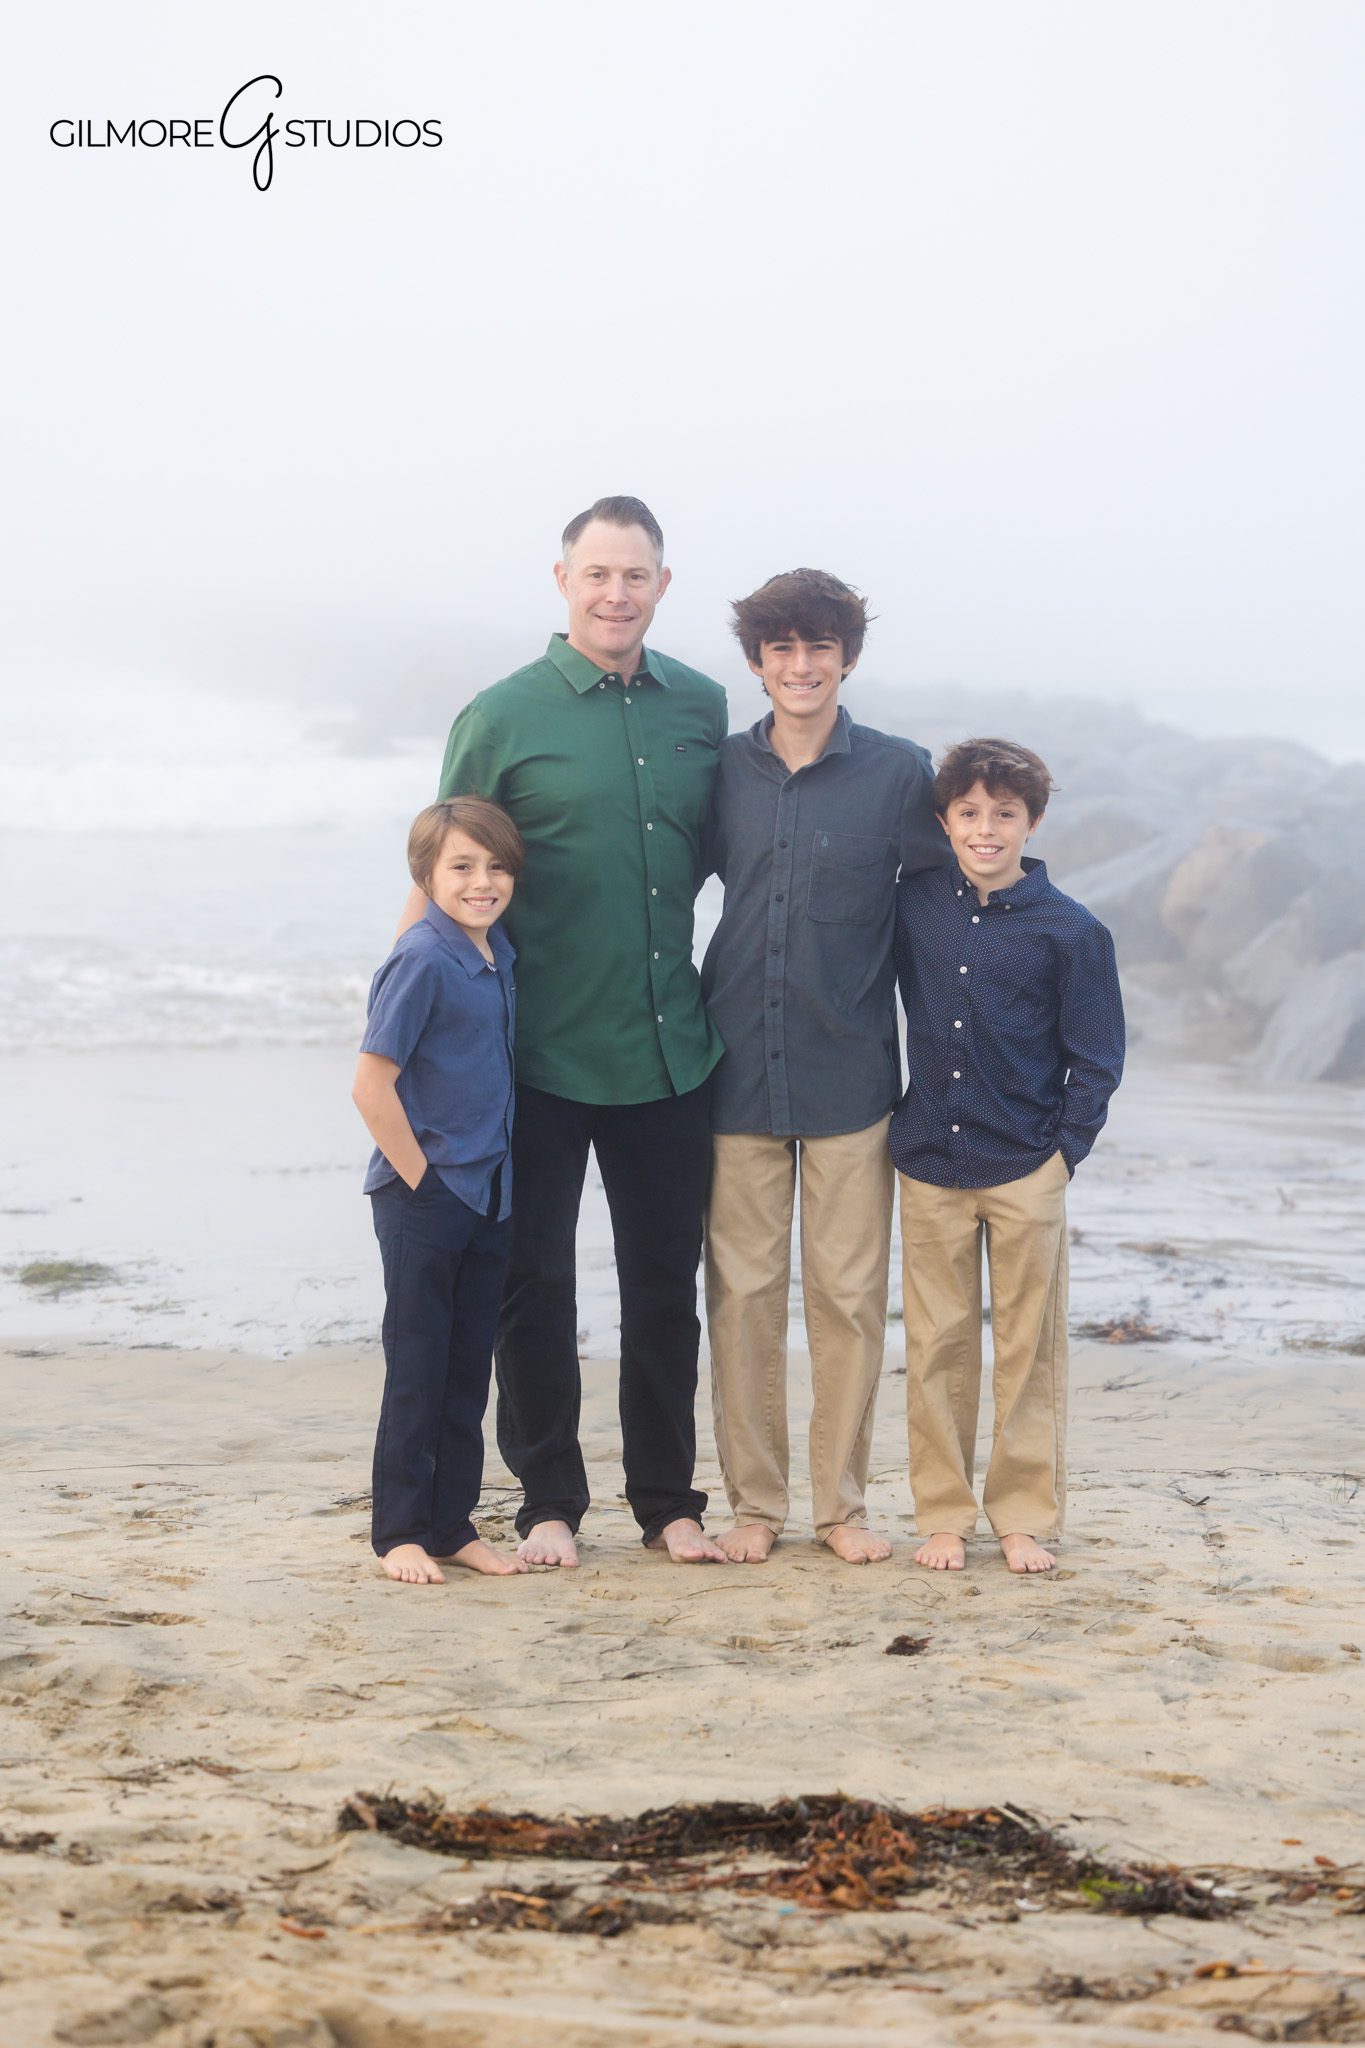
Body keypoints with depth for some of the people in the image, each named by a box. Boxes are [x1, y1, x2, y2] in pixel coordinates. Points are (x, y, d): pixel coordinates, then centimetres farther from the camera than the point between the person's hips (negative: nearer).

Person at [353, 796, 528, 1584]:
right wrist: (421, 1177, -14)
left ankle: (454, 1524, 22)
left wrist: (494, 1175, 12)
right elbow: (372, 1084, -19)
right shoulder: (423, 961, -16)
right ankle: (401, 1529, 13)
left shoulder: (500, 957, 6)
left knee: (470, 1365, 12)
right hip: (423, 1197, -7)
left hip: (490, 1195, 7)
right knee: (418, 1369, 2)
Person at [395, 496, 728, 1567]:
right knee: (535, 1282, 5)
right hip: (541, 1049, -3)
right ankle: (549, 1505, 18)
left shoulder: (702, 708, 6)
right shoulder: (504, 716, -5)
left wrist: (726, 1002, 11)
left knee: (666, 1280, 10)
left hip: (669, 1048, 3)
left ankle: (668, 1499, 22)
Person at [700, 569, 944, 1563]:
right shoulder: (724, 769, 6)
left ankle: (844, 1502, 15)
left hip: (849, 1073, -1)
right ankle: (755, 1501, 15)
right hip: (739, 1071, 2)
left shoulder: (899, 772, 0)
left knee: (850, 1292, 3)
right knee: (742, 1289, 3)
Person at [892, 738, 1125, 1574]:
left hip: (1026, 1171, -2)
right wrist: (904, 1119, 10)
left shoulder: (1072, 932, -5)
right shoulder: (915, 902, 3)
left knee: (1030, 1348, 5)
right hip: (930, 1164, 2)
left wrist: (1063, 1154, -5)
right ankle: (943, 1514, 16)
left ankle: (1026, 1516, 16)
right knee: (938, 1346, 6)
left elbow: (1096, 1062, 0)